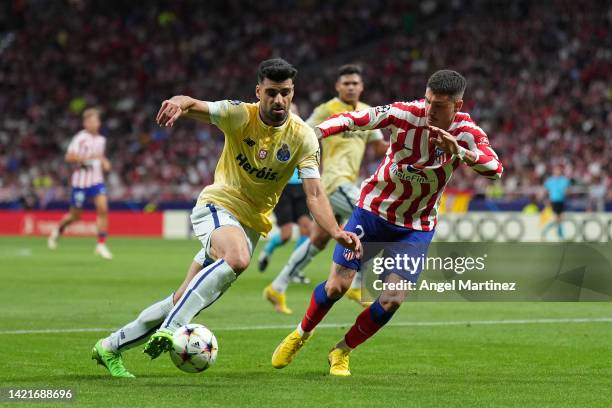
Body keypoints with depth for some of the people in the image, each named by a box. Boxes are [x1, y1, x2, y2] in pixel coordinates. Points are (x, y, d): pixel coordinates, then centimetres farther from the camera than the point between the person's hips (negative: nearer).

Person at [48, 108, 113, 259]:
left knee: (103, 209, -15)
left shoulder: (101, 140, 10)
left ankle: (101, 245, -10)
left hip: (97, 180, 5)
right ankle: (58, 230, 37)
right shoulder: (80, 138, -11)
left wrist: (104, 162, 7)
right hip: (81, 180, -5)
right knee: (75, 215, 6)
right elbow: (69, 157, -18)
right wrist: (88, 157, -27)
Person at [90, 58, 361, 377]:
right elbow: (195, 106, -25)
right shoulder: (240, 115, -12)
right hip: (218, 205, -4)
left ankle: (110, 347, 17)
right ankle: (171, 329, -35)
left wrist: (336, 232, -30)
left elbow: (314, 193, -13)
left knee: (185, 301, 2)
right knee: (238, 258, -38)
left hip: (252, 223, 4)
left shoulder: (302, 137, -8)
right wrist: (180, 103, -51)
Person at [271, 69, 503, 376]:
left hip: (416, 226, 1)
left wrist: (459, 152, -45)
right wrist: (314, 133, -32)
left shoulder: (467, 133, -15)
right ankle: (301, 334, 25)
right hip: (374, 210, -1)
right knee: (337, 285, -5)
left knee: (392, 301, -10)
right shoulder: (405, 114, -18)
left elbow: (495, 169, -28)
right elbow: (353, 119, -15)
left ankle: (341, 353, 14)